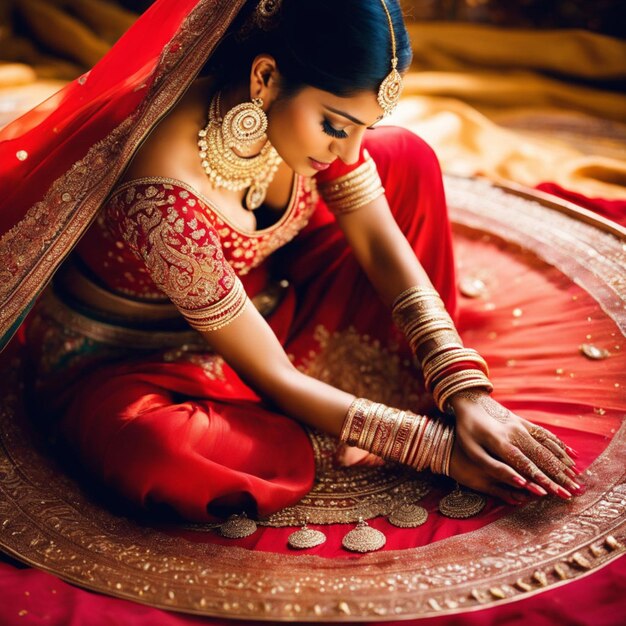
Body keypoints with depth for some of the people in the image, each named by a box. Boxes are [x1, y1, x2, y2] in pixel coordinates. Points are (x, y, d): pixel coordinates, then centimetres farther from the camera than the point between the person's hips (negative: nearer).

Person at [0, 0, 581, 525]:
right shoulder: (164, 195, -39)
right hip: (127, 360, -6)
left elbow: (380, 238, -13)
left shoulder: (314, 102, -19)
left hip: (248, 294, 7)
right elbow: (271, 377, -30)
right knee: (155, 453, -42)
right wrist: (437, 447, -27)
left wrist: (468, 395, -22)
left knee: (405, 158, -2)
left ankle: (400, 385, -5)